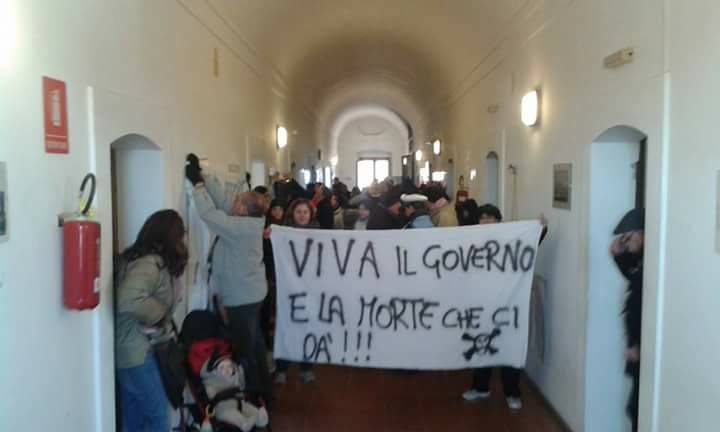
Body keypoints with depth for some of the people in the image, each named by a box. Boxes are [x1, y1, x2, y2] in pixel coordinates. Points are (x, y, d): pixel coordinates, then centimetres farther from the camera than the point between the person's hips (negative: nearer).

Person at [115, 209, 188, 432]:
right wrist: (159, 314, -23)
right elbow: (129, 300, -38)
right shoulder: (149, 264, -22)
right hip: (134, 351, -9)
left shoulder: (153, 261, 8)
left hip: (132, 349, 9)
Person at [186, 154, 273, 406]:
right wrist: (202, 177, 1)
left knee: (244, 349, 1)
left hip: (242, 297, -9)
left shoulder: (240, 227, -23)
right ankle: (263, 393, 31)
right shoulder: (248, 223, 1)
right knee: (254, 345, 18)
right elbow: (221, 201, 4)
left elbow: (208, 213, -26)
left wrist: (197, 184, -16)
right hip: (250, 293, 9)